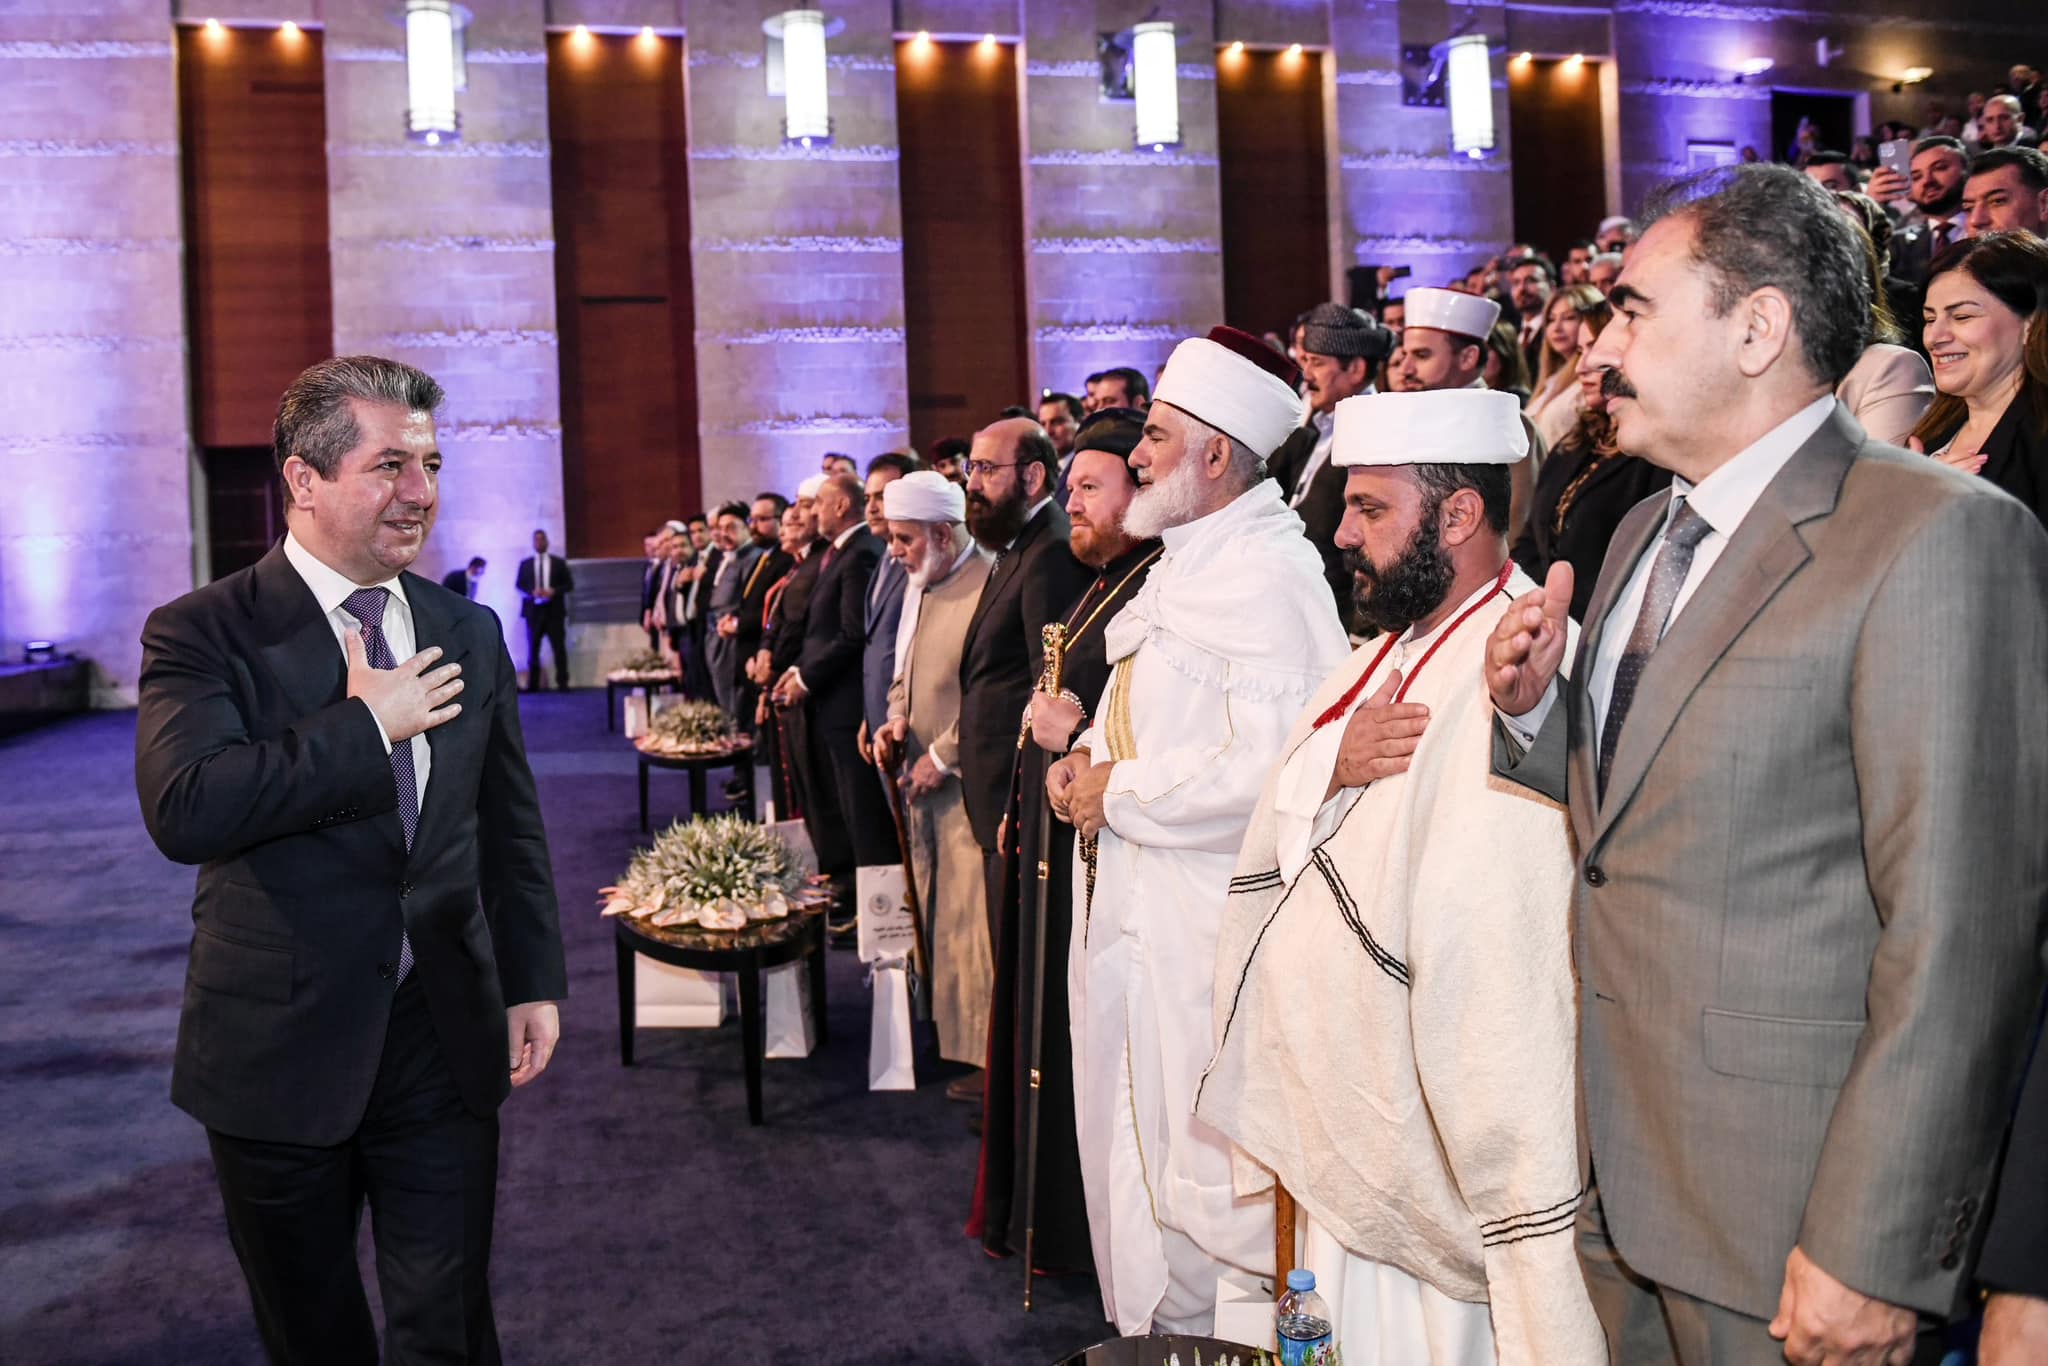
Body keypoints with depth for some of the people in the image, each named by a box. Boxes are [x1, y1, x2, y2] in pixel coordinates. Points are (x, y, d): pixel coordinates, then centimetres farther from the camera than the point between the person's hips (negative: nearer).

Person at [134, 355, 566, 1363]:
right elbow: (183, 810, -27)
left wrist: (534, 980, 8)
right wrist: (365, 727, -21)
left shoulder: (469, 634, 4)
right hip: (278, 1045, -2)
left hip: (445, 1041, 3)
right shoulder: (203, 632, -10)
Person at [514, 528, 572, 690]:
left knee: (559, 648, -4)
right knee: (533, 649, 3)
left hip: (554, 610, -1)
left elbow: (569, 584, 4)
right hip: (533, 610, 1)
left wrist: (554, 591, -13)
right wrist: (532, 592, -14)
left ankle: (562, 683, -1)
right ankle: (532, 684, 8)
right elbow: (519, 585, 6)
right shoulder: (525, 563, 11)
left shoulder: (559, 562, 8)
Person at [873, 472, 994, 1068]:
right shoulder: (925, 590, 14)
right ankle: (943, 1030, 26)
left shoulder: (988, 589, -16)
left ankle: (988, 1055, 6)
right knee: (933, 916, 14)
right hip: (924, 782, 9)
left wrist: (942, 757, -14)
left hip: (970, 789, -9)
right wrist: (896, 719, 5)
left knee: (973, 923, -4)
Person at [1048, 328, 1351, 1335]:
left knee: (1204, 1166, 0)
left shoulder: (1269, 577, -17)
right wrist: (1088, 756, 5)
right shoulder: (1182, 566, 15)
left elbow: (1267, 763, -27)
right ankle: (1148, 1326, 37)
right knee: (1131, 1150, 20)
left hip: (1209, 924, -10)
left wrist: (1120, 793, -17)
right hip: (1130, 910, 10)